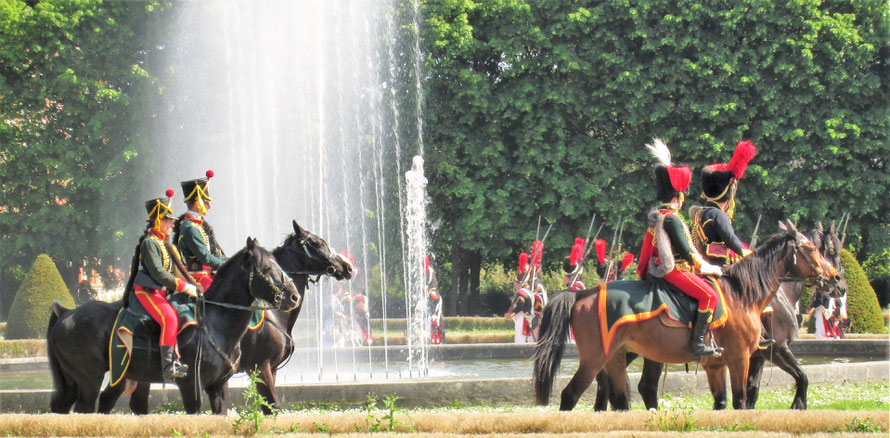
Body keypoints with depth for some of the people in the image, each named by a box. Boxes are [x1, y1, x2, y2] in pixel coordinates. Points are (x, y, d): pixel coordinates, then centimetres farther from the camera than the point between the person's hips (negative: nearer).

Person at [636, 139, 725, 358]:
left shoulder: (657, 215, 12)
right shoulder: (671, 219, -18)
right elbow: (686, 251, -20)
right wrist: (705, 267, -7)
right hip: (675, 270, -11)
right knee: (709, 295, -21)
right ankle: (698, 344, -26)